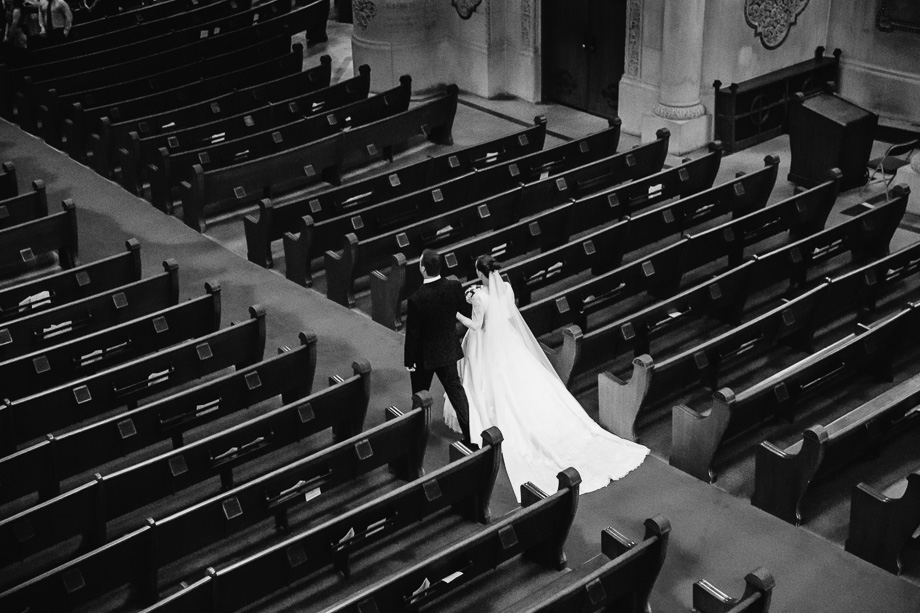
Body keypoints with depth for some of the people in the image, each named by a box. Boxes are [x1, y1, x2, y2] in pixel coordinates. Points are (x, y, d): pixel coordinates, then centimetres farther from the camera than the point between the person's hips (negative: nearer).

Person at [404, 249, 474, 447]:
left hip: (424, 355, -4)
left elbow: (412, 333, -19)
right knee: (456, 389, 16)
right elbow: (462, 308, 4)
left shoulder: (416, 299, -29)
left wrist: (409, 360, -8)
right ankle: (470, 436, 15)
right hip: (449, 349, 4)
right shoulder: (454, 286, -17)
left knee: (420, 395, 18)